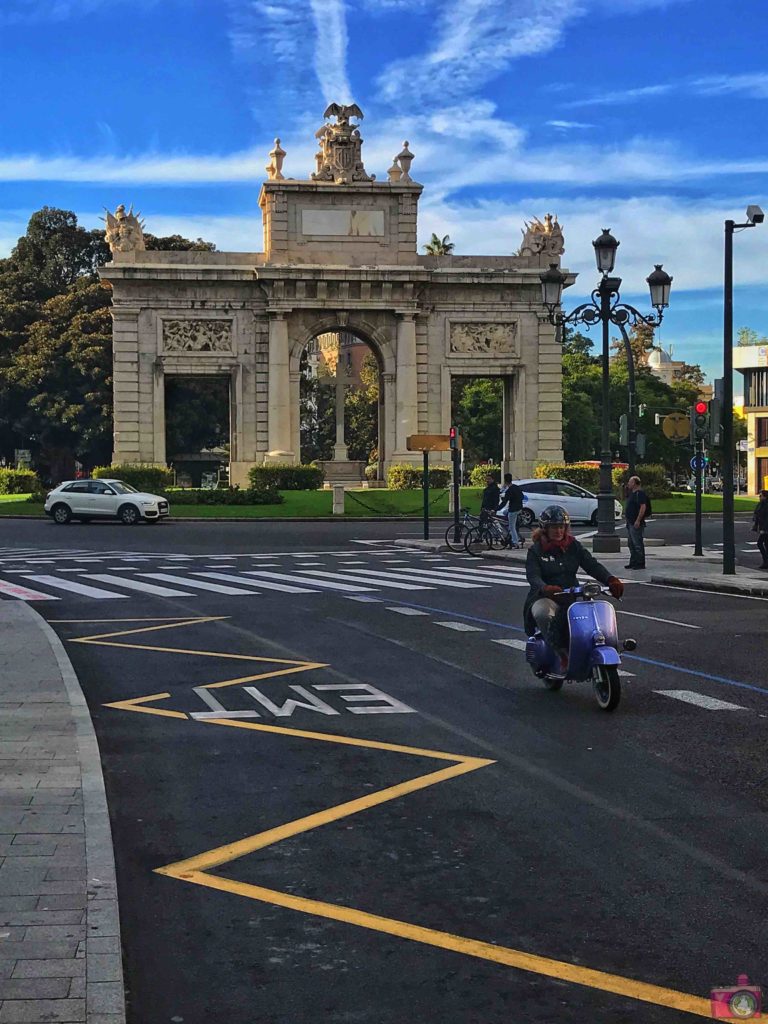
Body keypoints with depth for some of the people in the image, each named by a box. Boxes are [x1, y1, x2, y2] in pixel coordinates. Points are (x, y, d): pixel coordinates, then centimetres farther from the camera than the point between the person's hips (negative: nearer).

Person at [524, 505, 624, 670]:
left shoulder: (574, 546, 14)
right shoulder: (536, 550, 4)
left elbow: (592, 564, 2)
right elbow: (533, 576, -11)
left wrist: (611, 579, -18)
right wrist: (546, 588, -35)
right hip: (545, 597, -3)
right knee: (542, 614, -38)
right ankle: (563, 655, -28)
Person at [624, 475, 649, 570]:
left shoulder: (640, 493, -14)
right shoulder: (632, 493, 18)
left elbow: (643, 507, -23)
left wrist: (638, 520, -25)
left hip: (636, 523, -11)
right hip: (630, 523, 11)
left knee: (638, 544, -9)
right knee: (631, 544, 14)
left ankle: (640, 563, -7)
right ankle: (633, 563, 20)